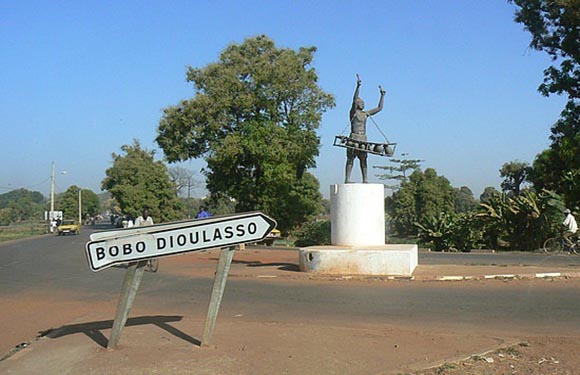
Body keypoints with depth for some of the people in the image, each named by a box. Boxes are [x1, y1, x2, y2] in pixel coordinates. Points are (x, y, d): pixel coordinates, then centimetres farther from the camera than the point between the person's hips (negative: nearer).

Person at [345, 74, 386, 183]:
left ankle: (365, 179, 5)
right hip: (354, 138, -6)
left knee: (363, 159, 5)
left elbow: (379, 108, 24)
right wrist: (358, 87, -27)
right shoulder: (353, 112, 0)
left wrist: (382, 95, 20)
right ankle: (347, 179, -10)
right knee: (350, 158, -7)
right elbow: (354, 100, -16)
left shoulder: (366, 114, 18)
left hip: (363, 139, 6)